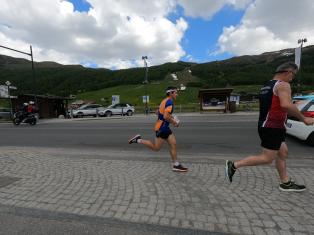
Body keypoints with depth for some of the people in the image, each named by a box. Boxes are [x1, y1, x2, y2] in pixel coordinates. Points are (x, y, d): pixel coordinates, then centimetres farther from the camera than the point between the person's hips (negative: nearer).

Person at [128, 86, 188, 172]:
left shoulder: (165, 101, 14)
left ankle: (176, 165, 14)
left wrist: (171, 117, 18)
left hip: (164, 127, 10)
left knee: (174, 145, 8)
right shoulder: (170, 101, -16)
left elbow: (158, 113, 22)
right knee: (156, 148, 1)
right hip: (161, 127, -10)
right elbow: (166, 117, -27)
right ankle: (138, 140, 9)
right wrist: (174, 122, -11)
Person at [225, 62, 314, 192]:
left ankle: (285, 183, 28)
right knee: (267, 158, -2)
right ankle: (234, 165, 0)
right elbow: (286, 105, -30)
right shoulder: (283, 85, -13)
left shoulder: (266, 86, 16)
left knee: (283, 153, 18)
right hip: (272, 127, -10)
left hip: (268, 126, 10)